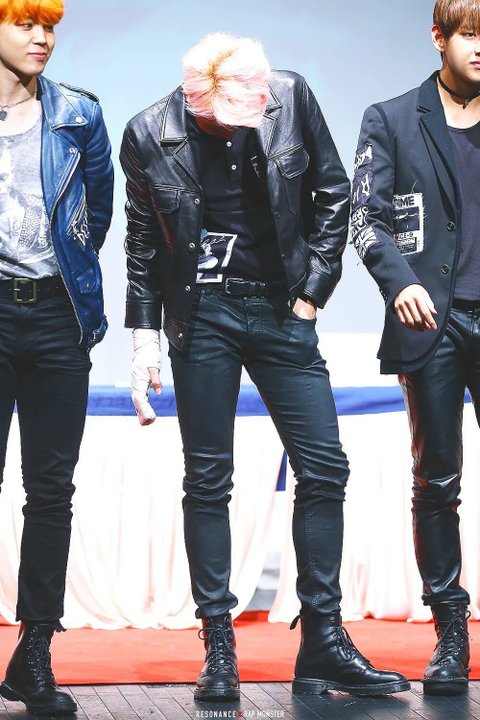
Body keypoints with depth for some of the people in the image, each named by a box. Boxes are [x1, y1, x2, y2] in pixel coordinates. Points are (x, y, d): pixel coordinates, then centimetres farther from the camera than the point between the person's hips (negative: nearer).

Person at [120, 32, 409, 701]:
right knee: (208, 482, 1)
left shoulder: (292, 98, -5)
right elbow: (143, 245, 4)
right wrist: (144, 339, 1)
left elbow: (332, 193, 5)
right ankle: (218, 651, 8)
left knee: (324, 468, -1)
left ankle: (323, 644, 8)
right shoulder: (149, 135, -6)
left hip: (283, 313, 2)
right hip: (203, 315, -2)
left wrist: (313, 290, 1)